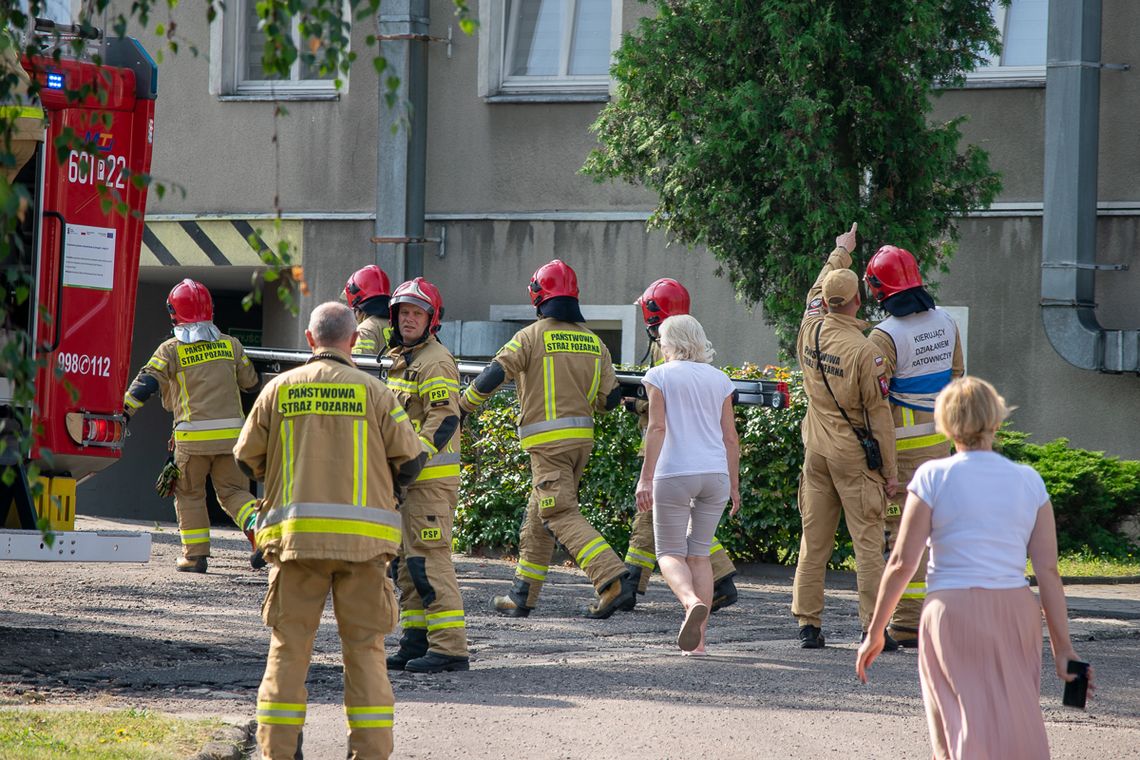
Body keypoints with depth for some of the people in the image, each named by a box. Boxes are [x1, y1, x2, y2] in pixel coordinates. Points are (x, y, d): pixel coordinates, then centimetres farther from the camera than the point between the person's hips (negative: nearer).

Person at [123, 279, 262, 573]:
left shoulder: (171, 350, -1)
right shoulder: (230, 345, 9)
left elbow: (146, 384, -9)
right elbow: (251, 382, 19)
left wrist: (123, 412, -6)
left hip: (193, 437, -3)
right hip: (230, 433, 3)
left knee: (190, 494, 11)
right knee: (233, 490, 9)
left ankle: (195, 554, 10)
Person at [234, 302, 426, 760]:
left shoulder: (280, 389, 5)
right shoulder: (372, 392, 2)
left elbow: (247, 458, 9)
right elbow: (410, 459, 3)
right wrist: (387, 488, 25)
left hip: (296, 533, 1)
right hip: (363, 537, -1)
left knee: (289, 645, 6)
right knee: (364, 646, 6)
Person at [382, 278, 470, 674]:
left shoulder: (435, 362, -12)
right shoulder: (399, 359, 19)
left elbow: (444, 420, -20)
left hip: (431, 478, -10)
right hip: (406, 477, 10)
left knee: (429, 560, -13)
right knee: (406, 562, 13)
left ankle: (450, 647, -14)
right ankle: (416, 641, 19)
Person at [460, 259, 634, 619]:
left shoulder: (532, 336, -8)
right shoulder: (593, 341, 9)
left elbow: (492, 376, -12)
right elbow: (611, 397, 7)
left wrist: (462, 407, 3)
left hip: (548, 440, -7)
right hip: (583, 438, 7)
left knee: (561, 515, -9)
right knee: (539, 515, 15)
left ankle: (613, 579, -24)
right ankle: (522, 596, 20)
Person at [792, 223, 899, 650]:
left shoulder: (809, 331, 0)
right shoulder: (864, 351, -16)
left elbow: (817, 293, 23)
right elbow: (878, 414, -13)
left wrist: (841, 252, 39)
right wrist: (890, 469, -6)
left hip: (816, 450, 6)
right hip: (854, 455, -6)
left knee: (813, 542, 8)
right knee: (868, 542, -3)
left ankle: (807, 623, 8)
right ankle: (873, 626, -6)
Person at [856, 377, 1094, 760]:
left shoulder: (934, 477, -2)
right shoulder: (1029, 482, 6)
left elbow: (902, 562, -5)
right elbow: (1048, 571, 3)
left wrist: (875, 633, 3)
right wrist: (1063, 648, 6)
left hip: (953, 612, -3)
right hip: (1016, 613, 3)